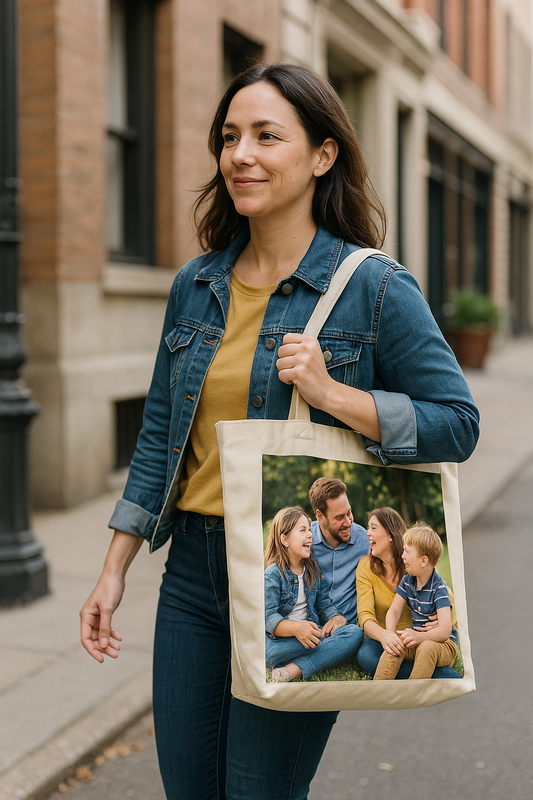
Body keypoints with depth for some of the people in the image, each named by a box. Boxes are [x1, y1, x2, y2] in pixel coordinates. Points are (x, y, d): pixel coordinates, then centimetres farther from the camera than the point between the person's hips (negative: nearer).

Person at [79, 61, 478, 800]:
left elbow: (457, 423, -8)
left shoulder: (375, 287, -8)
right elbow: (161, 436, 11)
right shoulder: (196, 285, 7)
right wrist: (114, 570, 10)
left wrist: (331, 392, -21)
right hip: (194, 573, 5)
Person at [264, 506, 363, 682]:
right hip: (280, 640, -7)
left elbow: (323, 604, 14)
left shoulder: (313, 569, 13)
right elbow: (268, 618, -17)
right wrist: (295, 628, -34)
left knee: (355, 633, -21)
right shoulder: (273, 574, -8)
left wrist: (336, 617, -9)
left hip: (309, 631, 8)